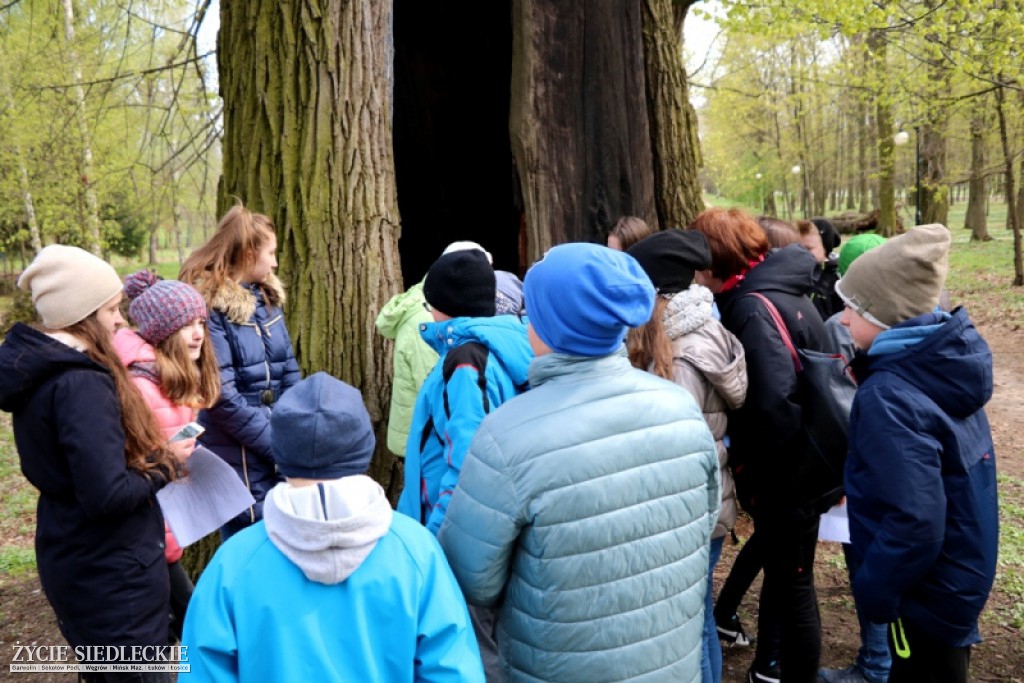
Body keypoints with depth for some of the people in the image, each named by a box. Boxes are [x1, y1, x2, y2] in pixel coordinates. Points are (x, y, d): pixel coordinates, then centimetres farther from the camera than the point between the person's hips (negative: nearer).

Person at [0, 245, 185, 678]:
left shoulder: (37, 370, 4)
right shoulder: (81, 383, -26)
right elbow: (106, 494, -30)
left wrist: (149, 455, 4)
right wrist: (165, 464, -14)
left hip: (71, 560, 9)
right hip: (111, 572, -9)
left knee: (103, 671, 26)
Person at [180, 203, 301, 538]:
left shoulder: (267, 298, 8)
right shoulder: (208, 307, -15)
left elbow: (289, 374, 8)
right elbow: (222, 397, -19)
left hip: (276, 452, 7)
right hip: (239, 456, -7)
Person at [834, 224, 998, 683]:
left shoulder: (889, 396, -31)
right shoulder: (945, 361, -4)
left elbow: (915, 523, -33)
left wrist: (871, 591, -20)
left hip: (927, 586, -8)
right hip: (957, 570, 8)